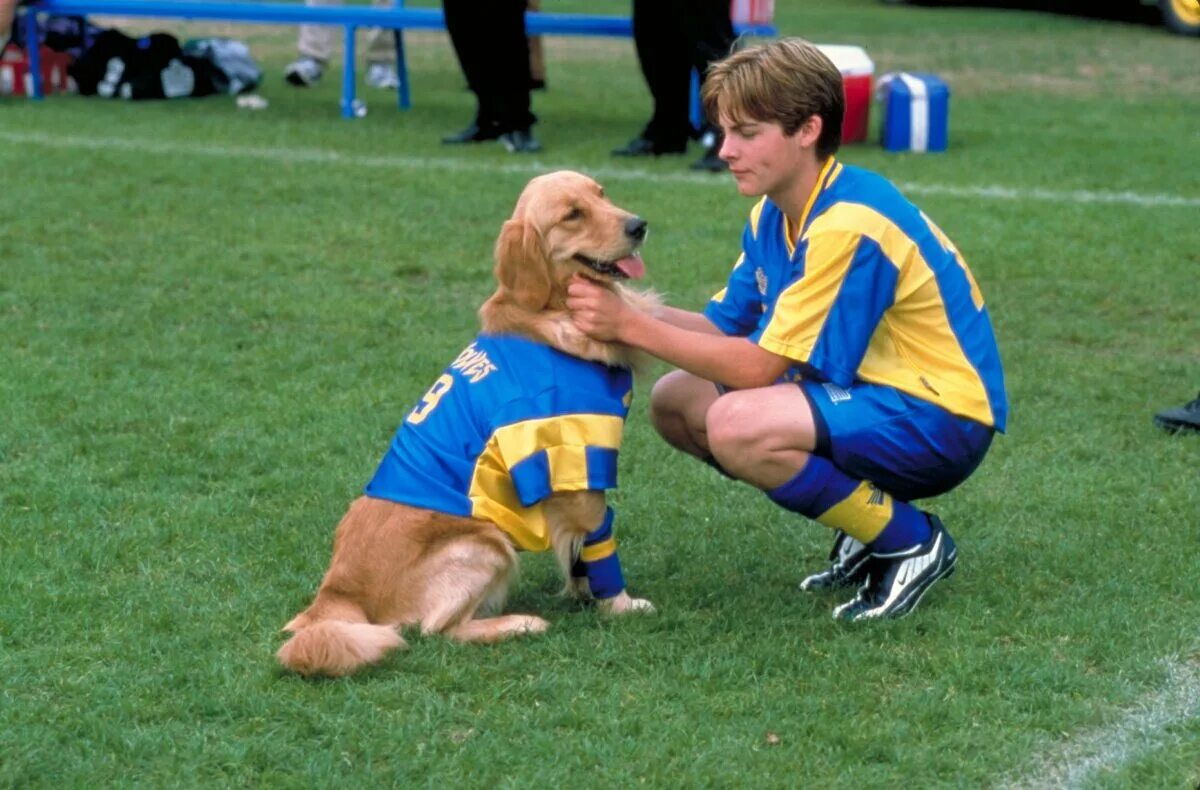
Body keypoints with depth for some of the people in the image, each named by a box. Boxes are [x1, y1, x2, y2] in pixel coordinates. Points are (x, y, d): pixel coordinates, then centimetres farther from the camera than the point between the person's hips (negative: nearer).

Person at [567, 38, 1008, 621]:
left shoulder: (848, 225, -24)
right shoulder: (773, 216, 5)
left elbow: (760, 366, -24)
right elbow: (723, 329, 3)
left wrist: (629, 326, -24)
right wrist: (619, 307, -12)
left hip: (940, 420, -10)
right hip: (868, 393, 10)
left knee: (737, 426, -30)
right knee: (676, 402, 4)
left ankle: (910, 540, -10)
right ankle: (868, 522, 10)